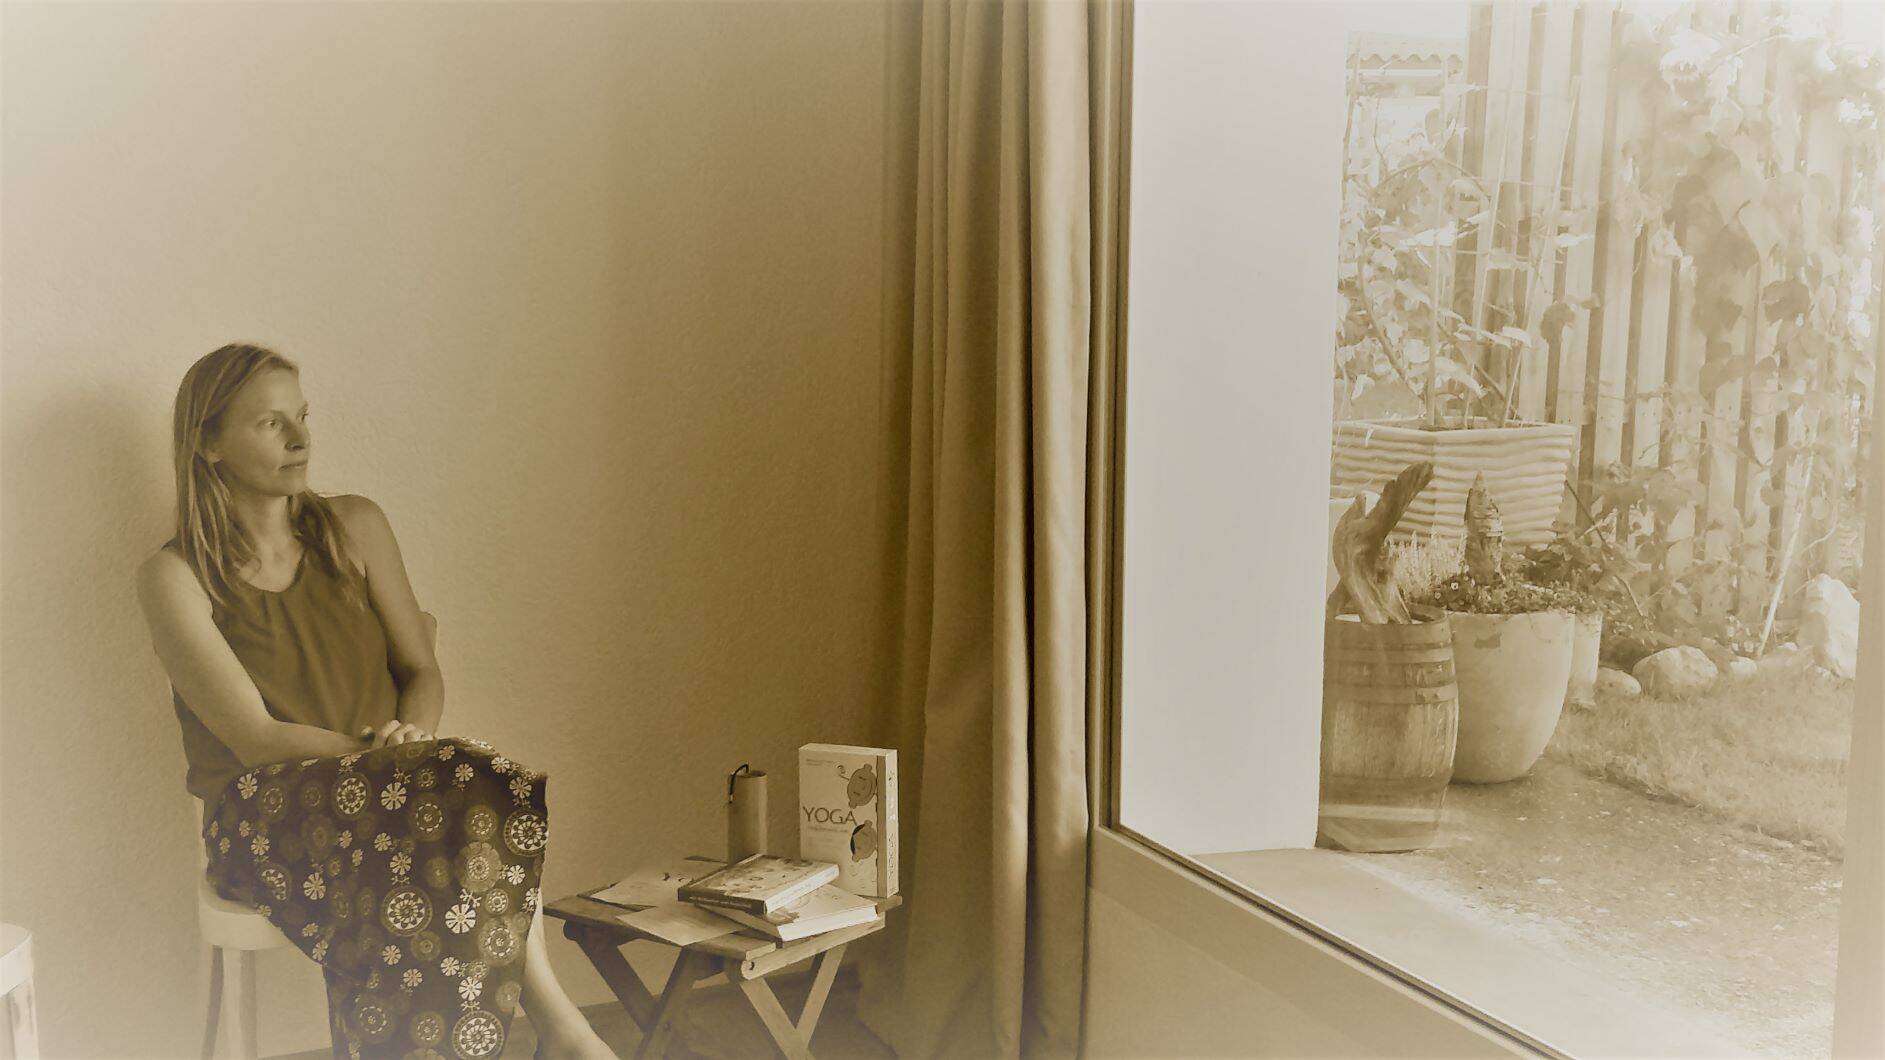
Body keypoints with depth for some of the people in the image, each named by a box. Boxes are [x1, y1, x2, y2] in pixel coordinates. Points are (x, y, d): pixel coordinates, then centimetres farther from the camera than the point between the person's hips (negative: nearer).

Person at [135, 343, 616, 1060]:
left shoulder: (355, 528, 11)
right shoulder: (174, 577, -3)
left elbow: (422, 671, 11)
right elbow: (255, 736, -10)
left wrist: (413, 733, -12)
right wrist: (384, 751, -20)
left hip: (379, 787, 3)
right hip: (262, 820, -3)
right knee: (476, 794, -35)